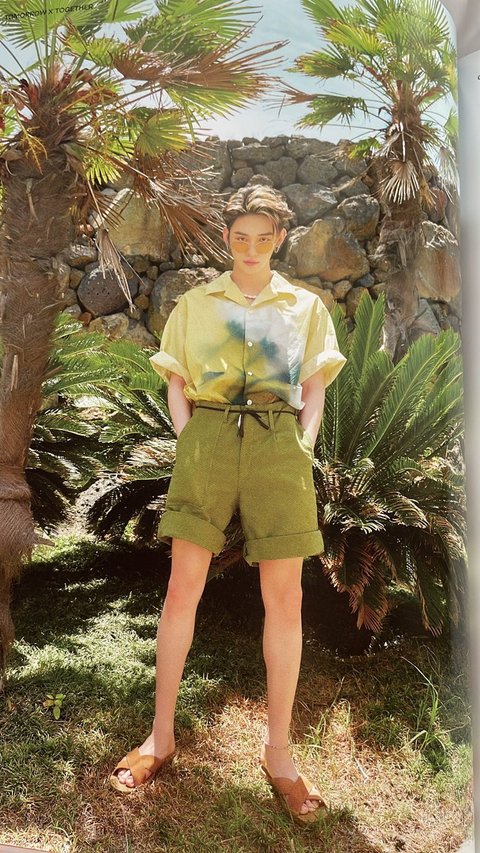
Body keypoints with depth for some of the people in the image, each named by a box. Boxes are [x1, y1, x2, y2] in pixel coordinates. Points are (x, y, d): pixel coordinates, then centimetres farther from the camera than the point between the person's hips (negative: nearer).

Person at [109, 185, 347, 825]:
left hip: (279, 445, 0)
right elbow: (177, 383, 15)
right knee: (183, 585, -3)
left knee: (284, 598, -2)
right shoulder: (195, 303, 17)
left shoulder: (305, 305, 17)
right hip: (208, 440, 0)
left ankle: (278, 752, 11)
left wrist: (304, 446, 0)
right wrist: (185, 439, 0)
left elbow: (314, 390, 15)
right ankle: (161, 736, 12)